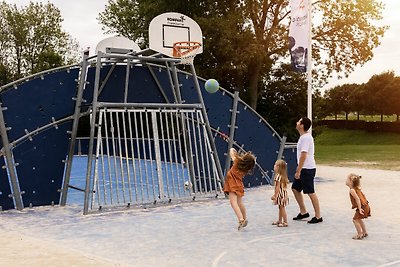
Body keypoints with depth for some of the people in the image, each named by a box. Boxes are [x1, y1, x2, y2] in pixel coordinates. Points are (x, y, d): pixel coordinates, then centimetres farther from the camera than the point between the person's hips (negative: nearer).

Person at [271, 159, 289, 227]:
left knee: (282, 208, -3)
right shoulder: (283, 176, 9)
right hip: (283, 193, 10)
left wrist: (275, 195, -19)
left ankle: (285, 222, 2)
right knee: (280, 208, 18)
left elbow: (278, 187, -23)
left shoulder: (278, 176, -21)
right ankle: (279, 221, 29)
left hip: (281, 194, -10)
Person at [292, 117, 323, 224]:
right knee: (295, 188, 14)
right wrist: (298, 169, 21)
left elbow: (303, 156, -22)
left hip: (307, 169, -10)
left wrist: (298, 171, -21)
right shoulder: (304, 137, 13)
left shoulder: (306, 138, -19)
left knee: (311, 192, -3)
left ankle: (318, 216, 6)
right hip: (303, 168, 10)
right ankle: (303, 212, 23)